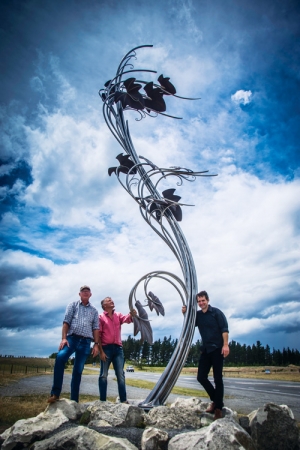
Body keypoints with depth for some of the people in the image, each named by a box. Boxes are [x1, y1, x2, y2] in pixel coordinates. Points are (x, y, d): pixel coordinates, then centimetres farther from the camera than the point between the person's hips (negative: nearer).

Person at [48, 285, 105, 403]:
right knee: (60, 357, -28)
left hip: (85, 342, 2)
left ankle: (74, 400, 10)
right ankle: (55, 393, -20)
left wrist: (96, 344, 0)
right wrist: (64, 338, -12)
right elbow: (66, 322, 1)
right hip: (72, 338, -2)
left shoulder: (94, 311, 17)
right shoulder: (73, 305, 11)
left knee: (78, 370, 3)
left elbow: (95, 328, 11)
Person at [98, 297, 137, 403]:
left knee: (120, 375, 3)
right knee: (104, 375, 3)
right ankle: (102, 400, 9)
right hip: (106, 348, -3)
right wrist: (100, 350, -10)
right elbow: (98, 334, -2)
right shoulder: (100, 317, 3)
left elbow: (126, 319, -8)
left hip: (118, 348, 3)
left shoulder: (118, 315, 13)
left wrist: (131, 315, -32)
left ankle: (123, 400, 6)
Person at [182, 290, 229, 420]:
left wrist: (225, 345, -21)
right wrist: (185, 314, -2)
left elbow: (224, 329, -12)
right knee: (201, 377, 5)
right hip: (206, 350, 6)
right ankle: (215, 399, 26)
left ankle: (218, 407, 13)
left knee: (218, 379, 0)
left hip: (217, 349, -5)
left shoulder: (216, 312, -7)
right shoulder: (197, 315, 8)